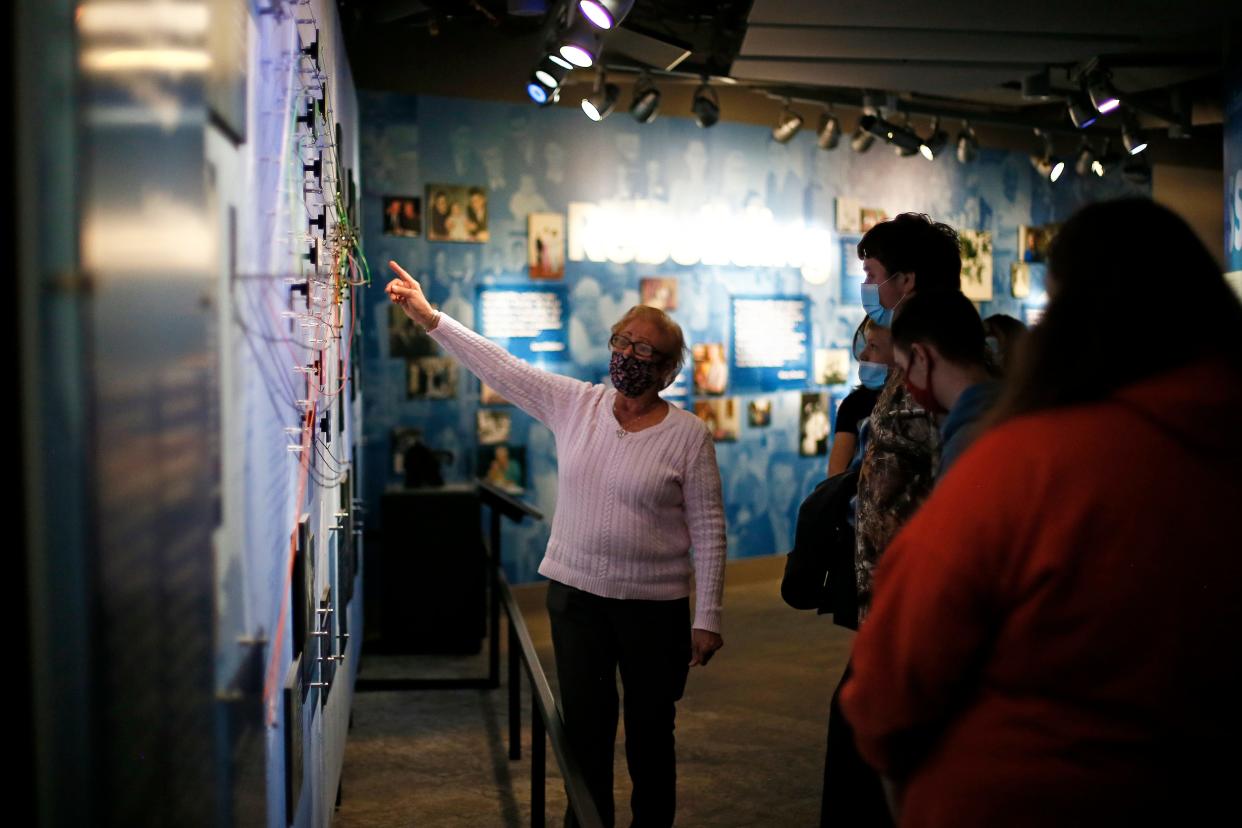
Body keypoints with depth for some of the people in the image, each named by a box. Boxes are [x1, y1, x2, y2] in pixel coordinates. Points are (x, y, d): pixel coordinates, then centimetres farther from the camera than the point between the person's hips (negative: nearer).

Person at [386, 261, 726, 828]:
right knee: (585, 729, 10)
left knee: (651, 731, 12)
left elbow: (708, 531, -8)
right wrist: (427, 315, -10)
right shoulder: (574, 404, 0)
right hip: (575, 592, 3)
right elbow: (499, 366, -3)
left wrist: (707, 618, -10)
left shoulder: (687, 435, -8)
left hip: (654, 604, -2)